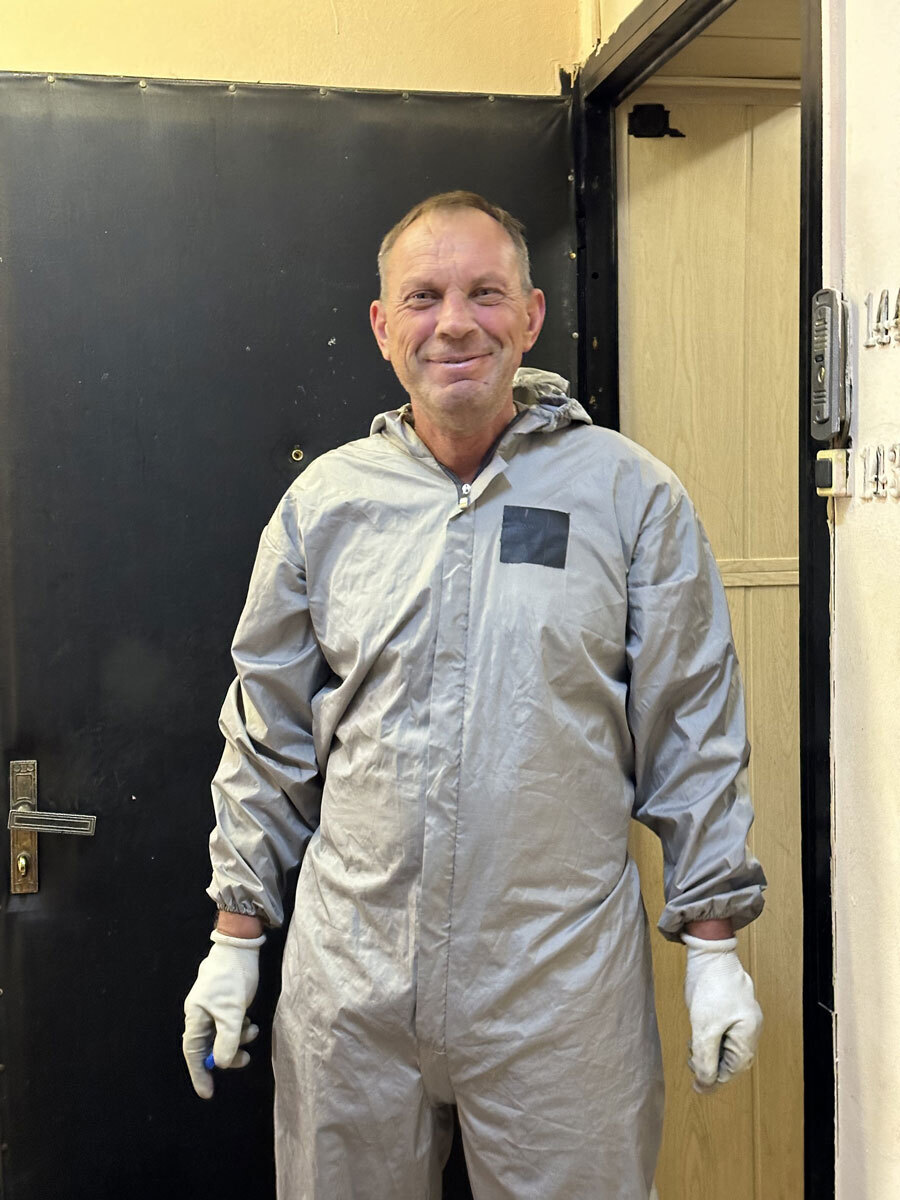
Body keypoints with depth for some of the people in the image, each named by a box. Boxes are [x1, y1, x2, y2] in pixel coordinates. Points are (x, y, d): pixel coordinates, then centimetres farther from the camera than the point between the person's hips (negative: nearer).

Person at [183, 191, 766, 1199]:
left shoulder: (630, 496, -1)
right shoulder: (325, 501, 4)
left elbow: (692, 730, 2)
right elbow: (269, 735, 10)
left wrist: (714, 945, 0)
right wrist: (235, 936, 10)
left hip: (563, 989, -1)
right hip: (348, 985, 2)